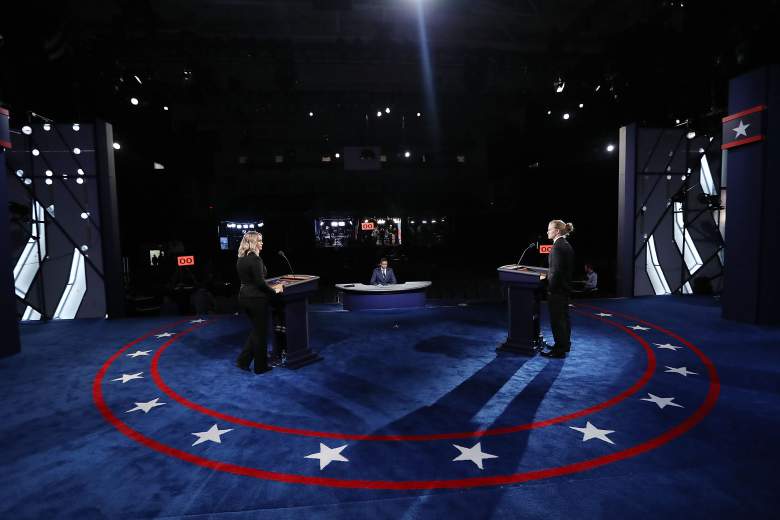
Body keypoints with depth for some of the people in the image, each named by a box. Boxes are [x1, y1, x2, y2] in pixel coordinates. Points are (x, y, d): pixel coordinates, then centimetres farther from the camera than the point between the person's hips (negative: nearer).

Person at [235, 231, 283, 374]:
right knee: (261, 331, 6)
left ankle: (243, 360, 24)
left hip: (244, 296, 9)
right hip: (256, 299, -9)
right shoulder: (255, 259, -19)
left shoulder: (241, 259, 8)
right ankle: (260, 366, 19)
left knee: (256, 329, 22)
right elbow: (260, 282, -22)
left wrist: (270, 287, 16)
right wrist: (274, 291, -7)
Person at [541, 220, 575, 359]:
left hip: (557, 289, -10)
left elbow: (556, 270, -22)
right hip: (566, 287, 10)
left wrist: (551, 288, -16)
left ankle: (559, 350, 7)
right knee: (564, 317, 18)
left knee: (556, 320, -1)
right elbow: (567, 268, 15)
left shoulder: (557, 246, -19)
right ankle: (565, 344, 31)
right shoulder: (567, 245, 11)